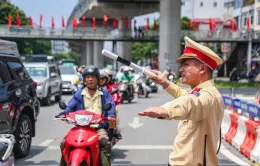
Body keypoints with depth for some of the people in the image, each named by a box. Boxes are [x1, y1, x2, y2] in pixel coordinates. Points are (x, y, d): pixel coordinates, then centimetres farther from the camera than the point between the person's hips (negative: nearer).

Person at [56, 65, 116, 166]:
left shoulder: (104, 93, 12)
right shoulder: (79, 93, 14)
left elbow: (110, 105, -3)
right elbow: (71, 106, 2)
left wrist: (110, 115, -25)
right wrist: (64, 114, -20)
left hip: (99, 126, -2)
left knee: (105, 143, -32)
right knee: (64, 143, -12)